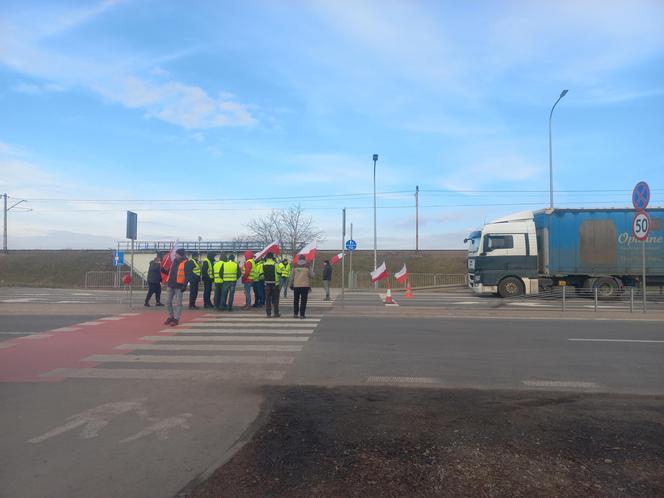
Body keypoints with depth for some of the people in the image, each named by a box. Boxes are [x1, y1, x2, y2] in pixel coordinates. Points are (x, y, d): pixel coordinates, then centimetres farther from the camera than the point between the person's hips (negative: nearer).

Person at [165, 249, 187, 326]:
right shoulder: (174, 261, 14)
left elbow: (187, 276, -12)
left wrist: (184, 285, -16)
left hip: (179, 285, -7)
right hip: (171, 284, 7)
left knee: (178, 303, -1)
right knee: (168, 301, 11)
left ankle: (176, 319, 5)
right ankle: (170, 317, 24)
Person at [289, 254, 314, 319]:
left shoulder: (295, 267, 2)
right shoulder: (307, 267, -3)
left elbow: (291, 277, 5)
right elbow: (312, 276, 2)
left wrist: (290, 285, 15)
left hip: (296, 286, 2)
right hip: (305, 286, -2)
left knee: (296, 300, 12)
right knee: (303, 301, 1)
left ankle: (295, 314, 13)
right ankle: (302, 315, -1)